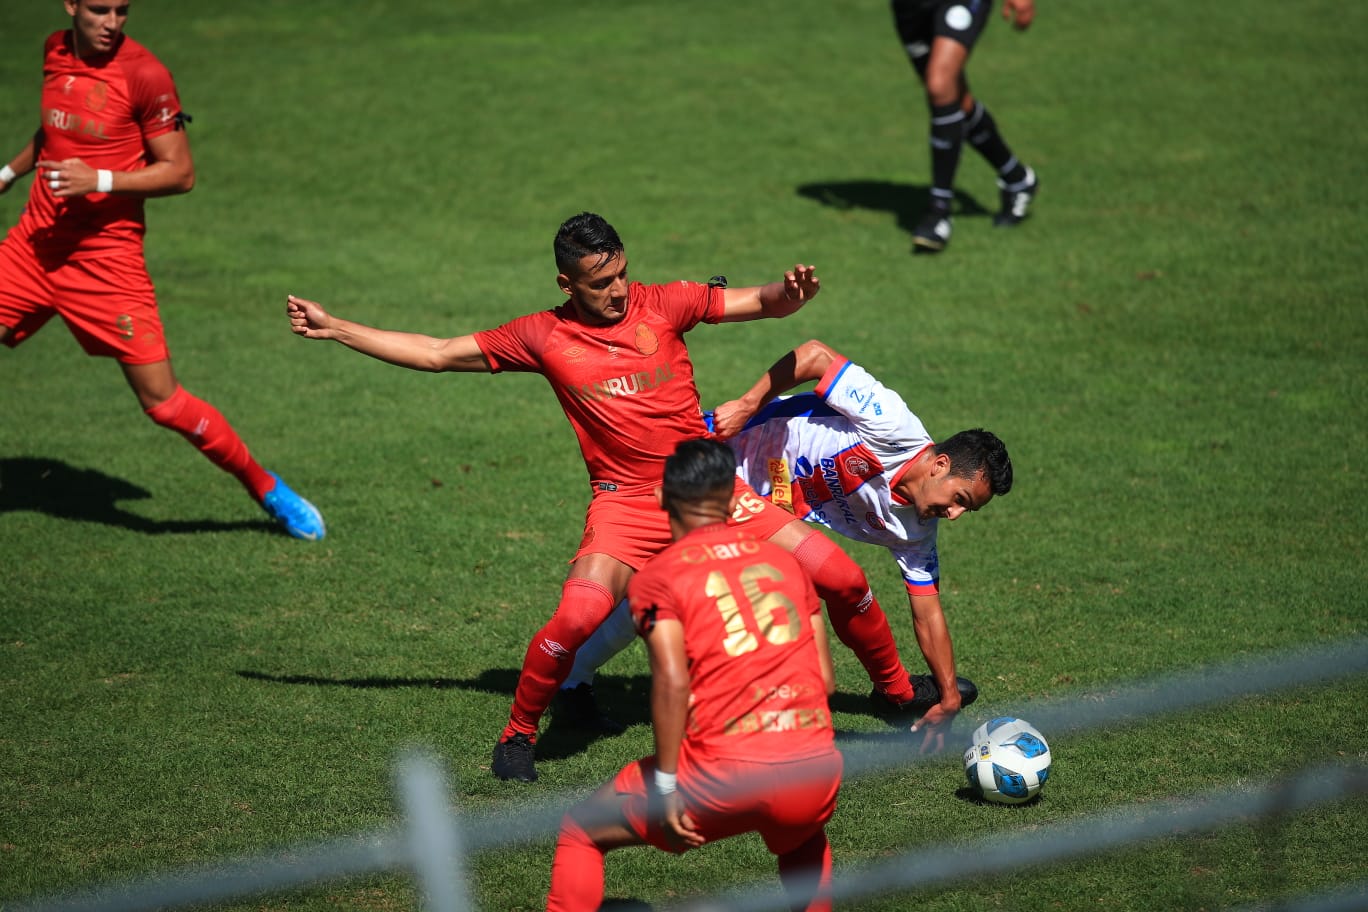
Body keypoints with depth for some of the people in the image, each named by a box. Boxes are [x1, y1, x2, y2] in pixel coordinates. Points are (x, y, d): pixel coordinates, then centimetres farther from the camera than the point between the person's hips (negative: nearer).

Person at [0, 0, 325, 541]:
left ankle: (267, 490, 12)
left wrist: (99, 181, -22)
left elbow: (181, 173, -12)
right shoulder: (56, 53, 7)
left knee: (162, 401, -5)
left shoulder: (143, 74, -13)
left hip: (105, 257, -5)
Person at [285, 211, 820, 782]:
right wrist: (332, 328, 9)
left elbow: (761, 303, 2)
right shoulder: (544, 337, 2)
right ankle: (519, 733, -1)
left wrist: (789, 293, -23)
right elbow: (435, 354, 9)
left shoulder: (663, 304, 1)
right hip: (623, 498, -1)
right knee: (580, 614, -26)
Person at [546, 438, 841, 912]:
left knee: (581, 830, 14)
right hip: (817, 767, 4)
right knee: (803, 841, 39)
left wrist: (666, 784, -7)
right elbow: (825, 679, 15)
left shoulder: (657, 577, 2)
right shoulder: (785, 561, 16)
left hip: (728, 774, -4)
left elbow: (672, 681, -12)